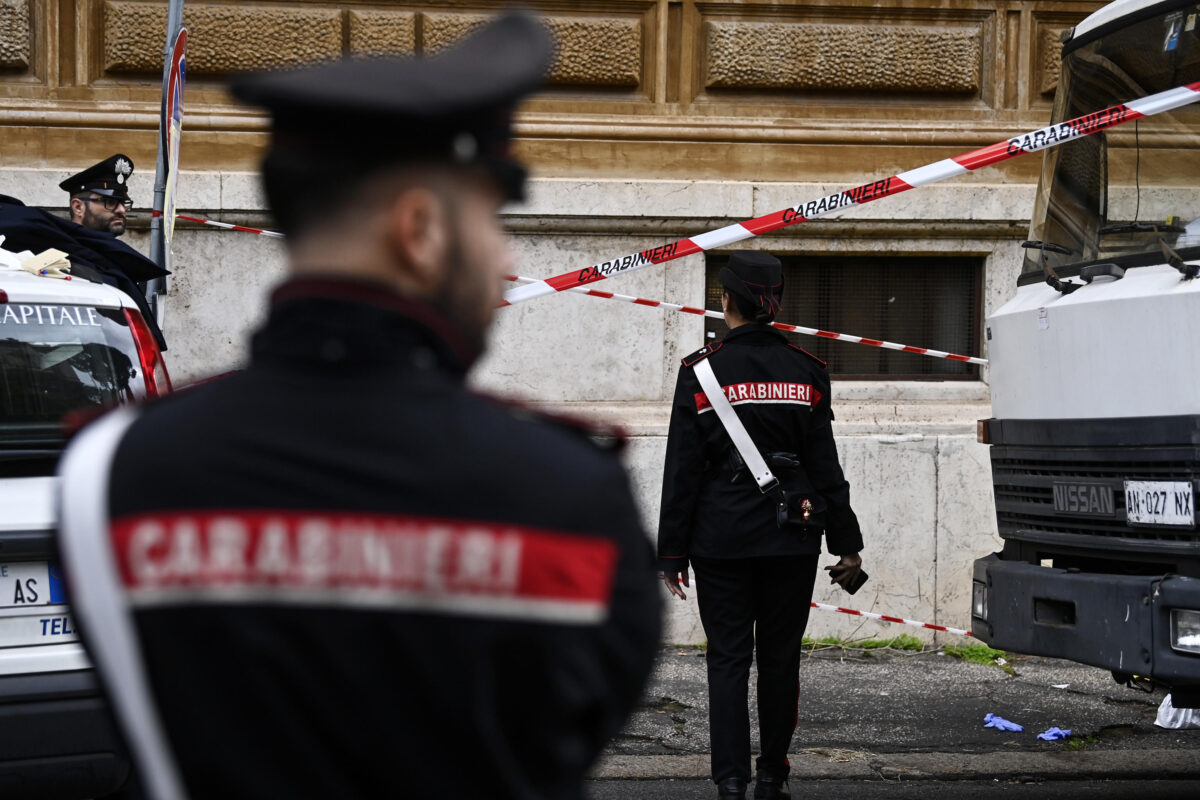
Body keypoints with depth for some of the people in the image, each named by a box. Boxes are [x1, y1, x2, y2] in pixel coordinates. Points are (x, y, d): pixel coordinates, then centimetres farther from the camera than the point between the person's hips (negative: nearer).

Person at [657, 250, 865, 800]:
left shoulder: (701, 370, -4)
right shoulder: (805, 372, 1)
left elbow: (682, 469, -3)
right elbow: (825, 465, 2)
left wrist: (672, 551, 2)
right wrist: (846, 543, 8)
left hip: (721, 535, -2)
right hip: (791, 539, 2)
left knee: (728, 657, 3)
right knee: (780, 656, 11)